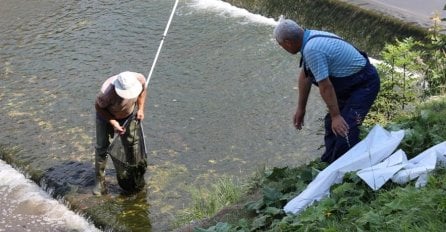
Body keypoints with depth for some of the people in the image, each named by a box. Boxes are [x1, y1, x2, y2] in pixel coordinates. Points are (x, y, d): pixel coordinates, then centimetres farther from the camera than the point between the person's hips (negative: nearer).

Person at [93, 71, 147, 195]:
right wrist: (113, 123, -29)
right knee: (102, 147, -1)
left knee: (131, 142, 14)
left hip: (128, 114, 4)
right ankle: (100, 181, 12)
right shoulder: (107, 92, -45)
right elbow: (98, 106, -23)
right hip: (106, 114, -4)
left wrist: (140, 108, -13)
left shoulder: (140, 79, -33)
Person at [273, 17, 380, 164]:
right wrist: (300, 109, 17)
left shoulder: (312, 50, -29)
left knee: (343, 128, -18)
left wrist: (336, 116, -21)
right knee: (331, 124, 17)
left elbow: (325, 87, -27)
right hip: (350, 84, 11)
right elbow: (304, 77, 11)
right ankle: (328, 166, 29)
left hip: (364, 84, -11)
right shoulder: (310, 39, 2)